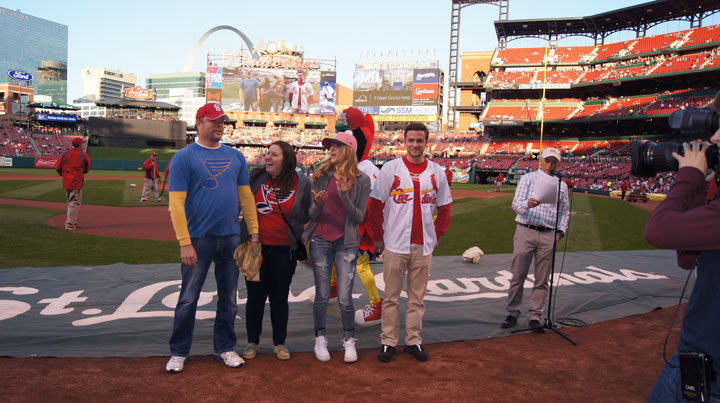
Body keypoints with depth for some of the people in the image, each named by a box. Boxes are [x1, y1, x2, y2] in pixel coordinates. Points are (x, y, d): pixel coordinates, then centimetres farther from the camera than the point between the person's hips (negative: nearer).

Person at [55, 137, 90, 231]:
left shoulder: (65, 153, 4)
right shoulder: (84, 155, -7)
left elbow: (57, 167, 5)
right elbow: (87, 169, 3)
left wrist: (63, 175, 20)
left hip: (66, 181, 6)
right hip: (76, 181, -5)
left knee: (71, 202, 17)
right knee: (75, 202, -1)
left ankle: (73, 221, 25)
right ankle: (70, 224, -2)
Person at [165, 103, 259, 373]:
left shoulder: (236, 156, 10)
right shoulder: (184, 157, -4)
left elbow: (246, 196, 11)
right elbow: (176, 203, -10)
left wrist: (254, 232, 4)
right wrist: (185, 243, -16)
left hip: (231, 237, 4)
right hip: (199, 238, -4)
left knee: (229, 297, 12)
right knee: (188, 298, 4)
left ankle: (225, 348, 27)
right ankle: (178, 352, 20)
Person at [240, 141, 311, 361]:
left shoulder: (302, 183, -3)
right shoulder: (256, 177, 1)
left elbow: (308, 216, 5)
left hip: (284, 250, -1)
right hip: (256, 247, 1)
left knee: (280, 297, 9)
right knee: (255, 295, 9)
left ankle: (279, 343, 26)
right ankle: (252, 342, 27)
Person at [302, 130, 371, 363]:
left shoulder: (361, 180, -2)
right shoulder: (321, 176, 3)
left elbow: (359, 217, -6)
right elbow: (311, 215, 3)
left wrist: (344, 196, -20)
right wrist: (318, 204, -19)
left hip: (346, 242, -1)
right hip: (321, 240, 2)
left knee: (345, 298, -2)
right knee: (322, 295, 7)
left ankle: (349, 341, 19)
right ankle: (320, 340, 24)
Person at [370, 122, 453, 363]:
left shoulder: (437, 172, 5)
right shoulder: (390, 168, -2)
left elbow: (444, 208, 13)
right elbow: (376, 205, 0)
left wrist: (437, 235, 7)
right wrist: (378, 237, -1)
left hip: (423, 246, 2)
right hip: (395, 245, -2)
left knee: (417, 297, 11)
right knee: (391, 296, 6)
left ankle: (414, 341, 23)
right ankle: (388, 341, 17)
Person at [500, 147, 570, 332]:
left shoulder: (562, 185, 15)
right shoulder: (528, 178, 6)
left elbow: (565, 212, 21)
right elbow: (516, 204, -5)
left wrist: (561, 230, 5)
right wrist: (527, 204, -27)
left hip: (548, 235, 2)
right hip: (525, 232, -2)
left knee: (542, 280, 3)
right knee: (518, 276, 1)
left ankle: (535, 316, 11)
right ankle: (513, 313, 11)